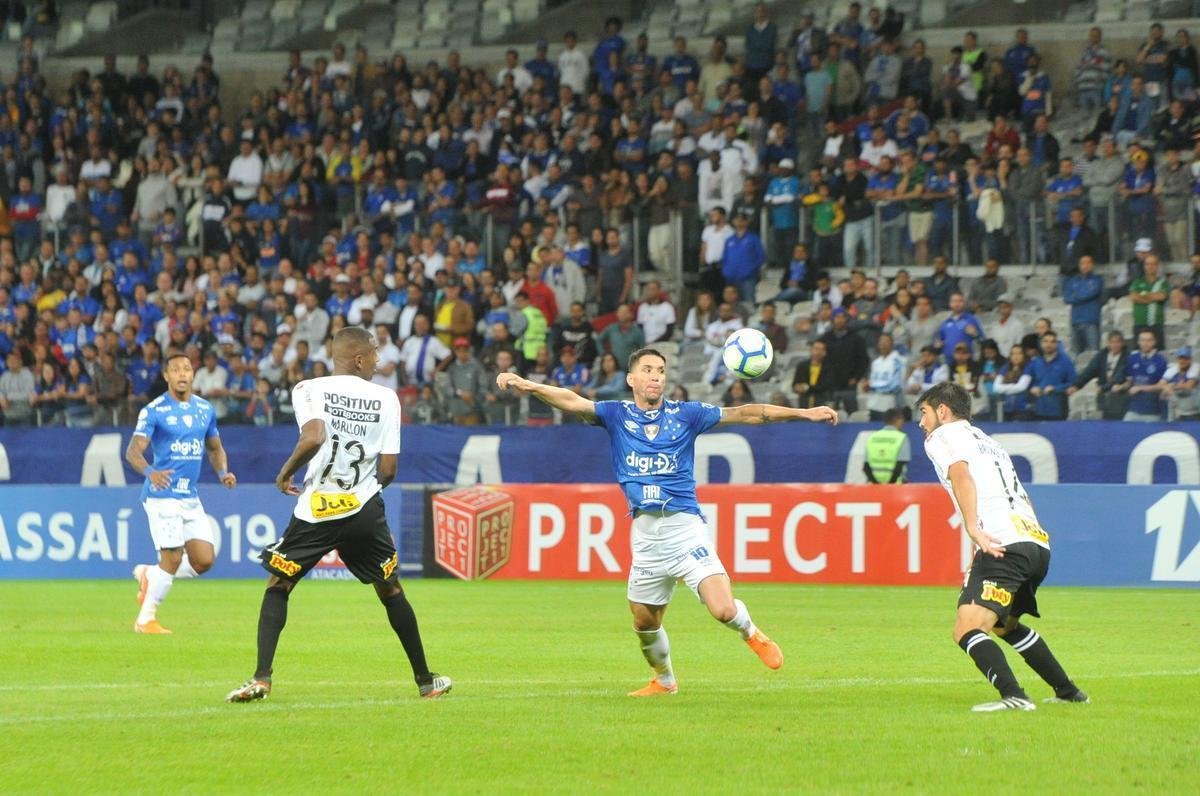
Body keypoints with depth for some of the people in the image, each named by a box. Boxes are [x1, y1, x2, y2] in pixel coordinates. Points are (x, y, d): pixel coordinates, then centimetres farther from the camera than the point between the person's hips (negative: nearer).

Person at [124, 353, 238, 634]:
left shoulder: (205, 409, 10)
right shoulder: (154, 411, -8)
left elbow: (215, 448, 21)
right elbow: (133, 450, -14)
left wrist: (223, 472, 0)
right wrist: (150, 472, -35)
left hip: (191, 497, 6)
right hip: (162, 494, -6)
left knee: (203, 561, 0)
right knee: (172, 559, -10)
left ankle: (148, 574, 23)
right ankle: (145, 620, 6)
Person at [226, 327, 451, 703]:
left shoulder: (309, 389, -3)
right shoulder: (386, 398, 3)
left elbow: (314, 436, -22)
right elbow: (387, 470, -1)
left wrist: (286, 472, -6)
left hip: (316, 509, -2)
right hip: (365, 509, 2)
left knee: (277, 587, 10)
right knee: (391, 591, 18)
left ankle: (261, 678, -5)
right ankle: (425, 680, 25)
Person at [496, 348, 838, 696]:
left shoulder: (685, 414, 5)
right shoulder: (616, 415, 6)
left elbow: (743, 414, 5)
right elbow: (573, 402, -8)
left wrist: (803, 413, 1)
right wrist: (527, 386, -24)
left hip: (685, 526, -2)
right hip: (645, 534, 2)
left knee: (723, 609, -17)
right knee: (644, 622, 12)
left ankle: (751, 633, 17)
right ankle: (664, 680, 38)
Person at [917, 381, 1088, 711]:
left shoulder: (942, 436, 9)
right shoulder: (988, 442, 33)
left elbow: (961, 475, -12)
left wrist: (973, 528, -23)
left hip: (1004, 545, -9)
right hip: (1038, 544, 9)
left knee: (967, 630, -17)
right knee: (1005, 624, 31)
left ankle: (1013, 696, -37)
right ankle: (1068, 692, 34)